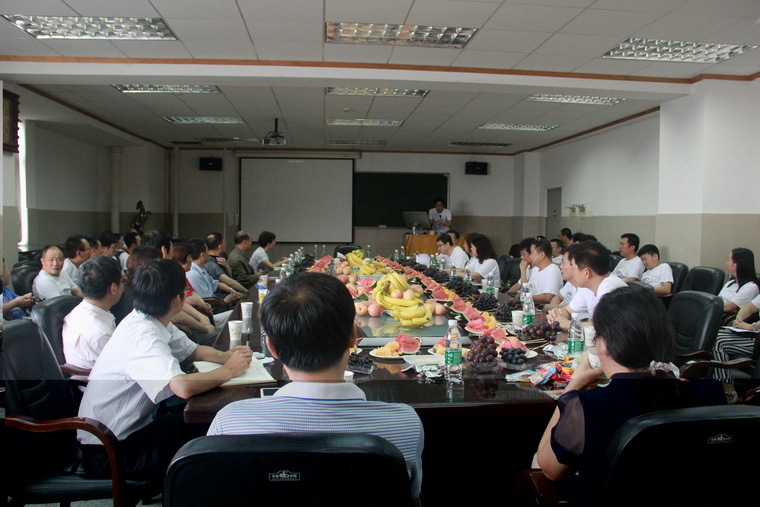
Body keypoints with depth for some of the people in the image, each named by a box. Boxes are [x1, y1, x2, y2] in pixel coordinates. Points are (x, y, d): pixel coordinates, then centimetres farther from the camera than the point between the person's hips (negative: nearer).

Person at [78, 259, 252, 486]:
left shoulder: (151, 321, -1)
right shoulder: (143, 335, -30)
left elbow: (192, 350, 14)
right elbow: (183, 387, -44)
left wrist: (224, 356, -7)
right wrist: (229, 370, -26)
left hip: (135, 422, 9)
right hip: (108, 451, -9)